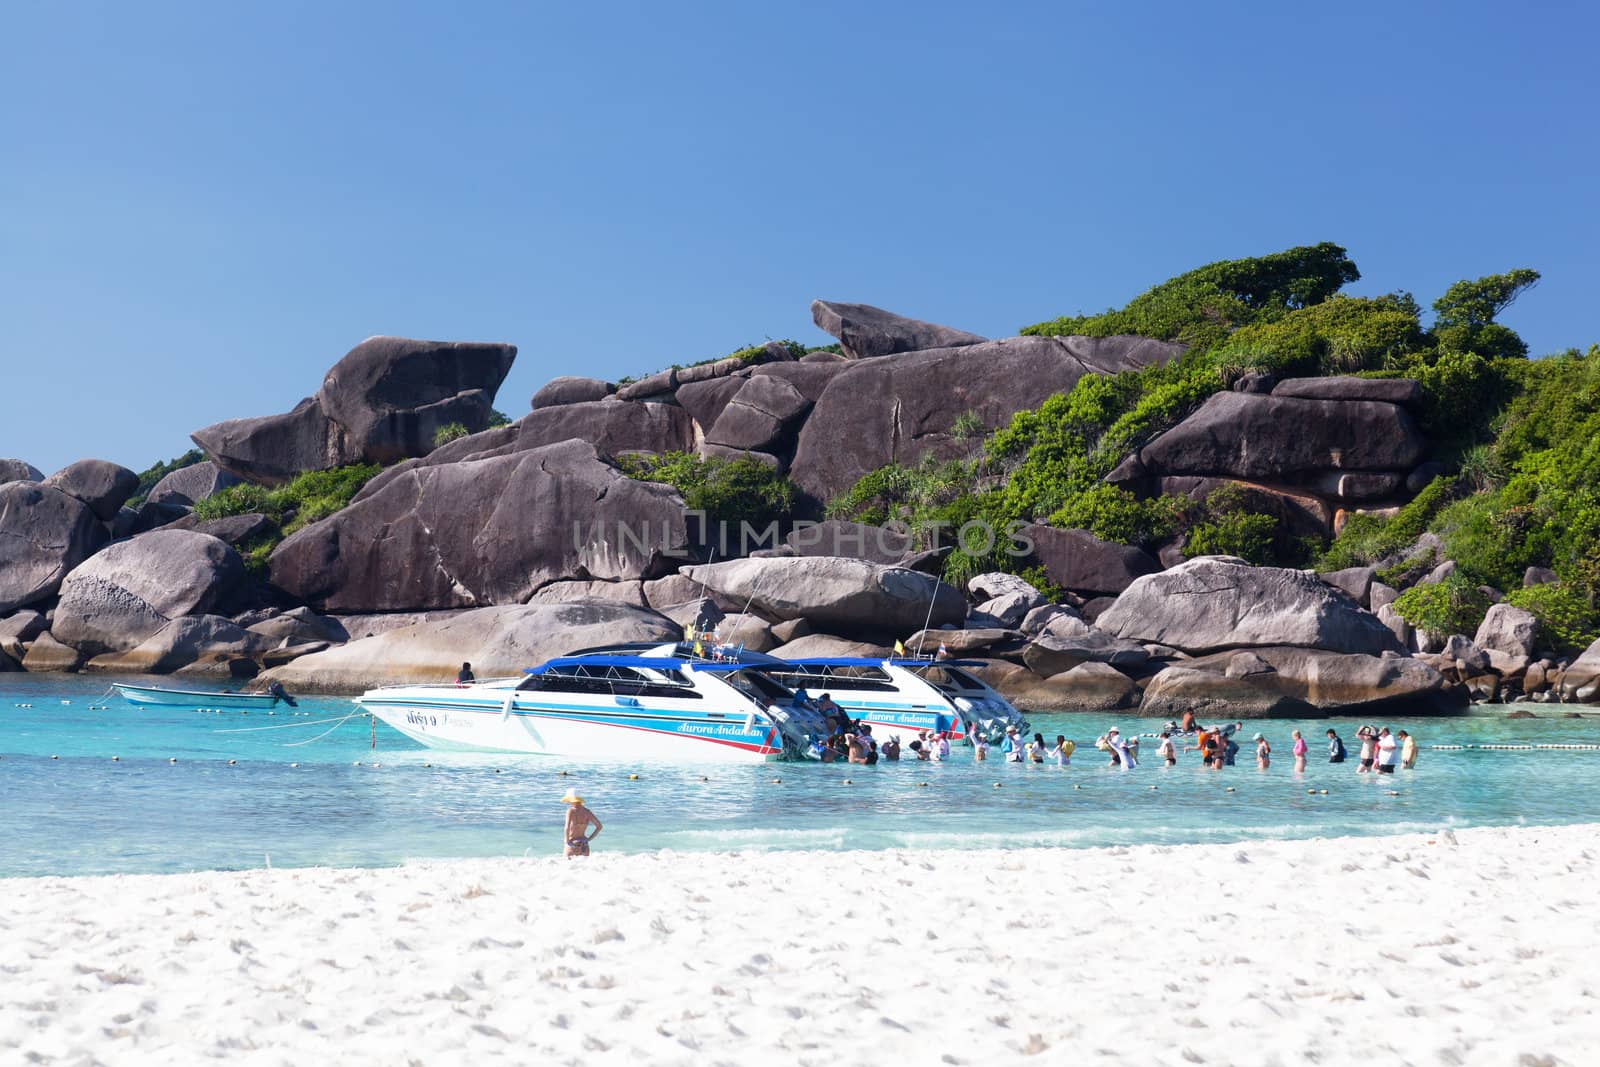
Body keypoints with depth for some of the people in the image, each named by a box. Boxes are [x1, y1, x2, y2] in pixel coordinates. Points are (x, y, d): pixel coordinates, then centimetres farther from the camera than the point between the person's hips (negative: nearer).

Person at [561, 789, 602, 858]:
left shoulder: (571, 811, -9)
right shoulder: (587, 812, 7)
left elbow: (567, 828, -21)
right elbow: (599, 826, 10)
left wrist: (567, 841, -8)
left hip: (573, 844, -5)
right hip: (584, 845, 5)